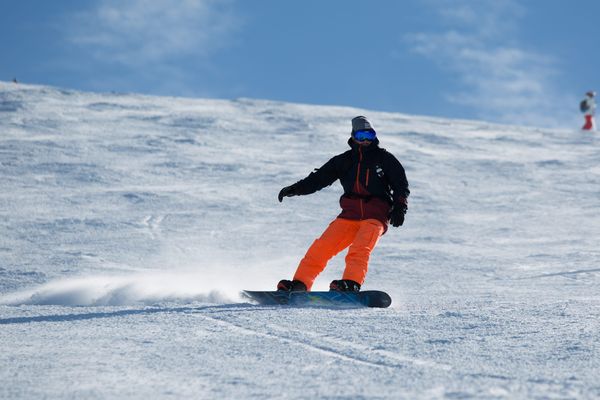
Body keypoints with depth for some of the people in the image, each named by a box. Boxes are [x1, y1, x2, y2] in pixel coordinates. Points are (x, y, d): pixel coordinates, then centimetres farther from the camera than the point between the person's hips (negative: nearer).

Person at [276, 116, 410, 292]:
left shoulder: (384, 158, 8)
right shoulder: (344, 160, 16)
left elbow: (401, 184, 5)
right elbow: (320, 177, 14)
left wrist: (399, 207, -12)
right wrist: (295, 189, 2)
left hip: (376, 216, -3)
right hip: (349, 215, 3)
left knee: (359, 249, -29)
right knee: (322, 247, -10)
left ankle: (351, 284, -43)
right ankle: (300, 284, -7)